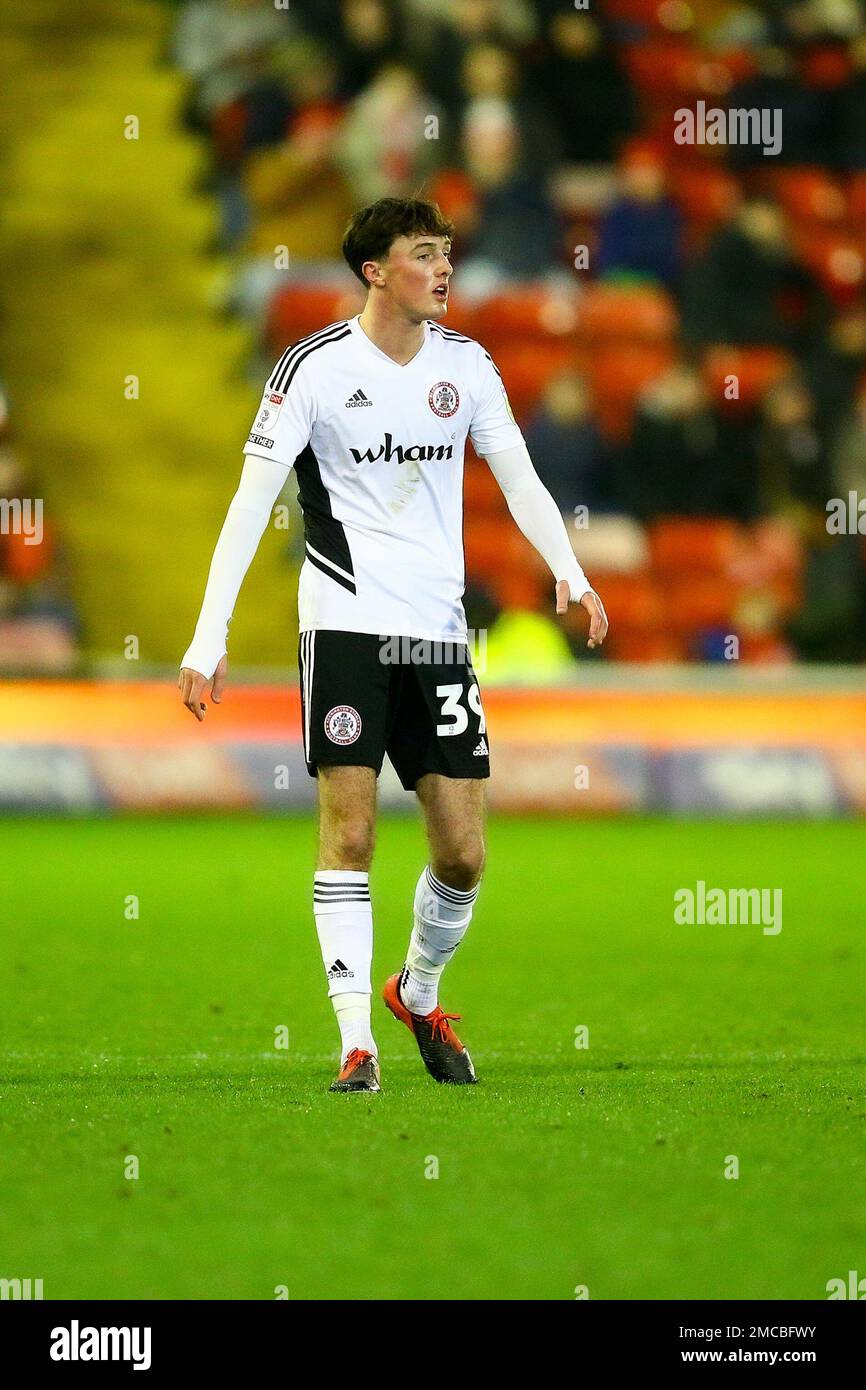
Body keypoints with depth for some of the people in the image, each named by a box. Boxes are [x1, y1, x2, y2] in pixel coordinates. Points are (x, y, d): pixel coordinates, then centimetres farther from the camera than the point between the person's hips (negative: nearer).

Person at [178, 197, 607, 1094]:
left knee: (464, 855, 2)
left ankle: (418, 992, 29)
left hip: (438, 630, 4)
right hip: (345, 618, -4)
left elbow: (517, 476, 13)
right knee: (349, 832, -10)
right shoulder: (314, 368, -6)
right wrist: (210, 639, -13)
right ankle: (356, 1041, -8)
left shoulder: (465, 364, 7)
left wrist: (569, 574, -4)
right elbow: (252, 502, -7)